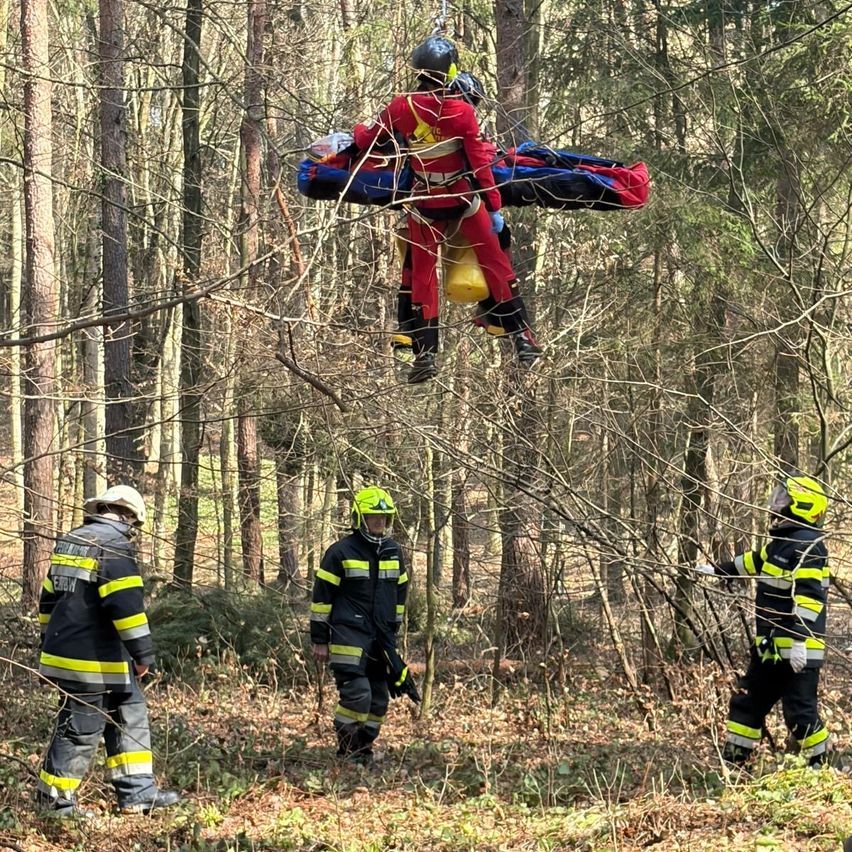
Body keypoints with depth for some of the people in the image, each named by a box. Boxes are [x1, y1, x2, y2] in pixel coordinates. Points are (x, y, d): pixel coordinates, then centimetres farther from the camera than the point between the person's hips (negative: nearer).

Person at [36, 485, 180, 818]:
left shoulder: (69, 542, 14)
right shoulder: (115, 548, -14)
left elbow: (49, 599, 21)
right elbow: (127, 606, -21)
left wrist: (50, 642, 29)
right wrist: (143, 653, -16)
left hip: (64, 651, 9)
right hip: (95, 662, -9)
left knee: (130, 715, 15)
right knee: (82, 728, -1)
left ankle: (137, 791, 16)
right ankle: (55, 799, 6)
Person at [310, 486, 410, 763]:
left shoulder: (393, 552, 12)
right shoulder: (341, 552, -6)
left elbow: (399, 592, 24)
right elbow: (321, 596, -4)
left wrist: (393, 631, 23)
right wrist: (319, 639, -4)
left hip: (382, 639, 6)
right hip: (350, 636, -6)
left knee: (379, 698, 7)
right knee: (356, 694, -16)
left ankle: (364, 749, 18)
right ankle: (348, 752, -6)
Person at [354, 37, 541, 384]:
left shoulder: (401, 107, -12)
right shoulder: (462, 112, -17)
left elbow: (367, 140, 1)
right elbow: (480, 163, -14)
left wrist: (358, 130, 25)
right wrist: (495, 207, -7)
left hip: (425, 205, 1)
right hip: (464, 200, -1)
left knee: (423, 276, 11)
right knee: (495, 265, 11)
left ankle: (425, 352, 6)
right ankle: (521, 336, 10)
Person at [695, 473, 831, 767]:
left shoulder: (808, 546, -18)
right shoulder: (781, 541, 13)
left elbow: (809, 598, -26)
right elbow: (754, 562, 32)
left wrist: (800, 640, -32)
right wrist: (717, 570, 42)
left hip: (797, 650, -10)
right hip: (771, 648, 10)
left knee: (800, 714, -9)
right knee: (746, 705, 15)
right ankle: (731, 765, 24)